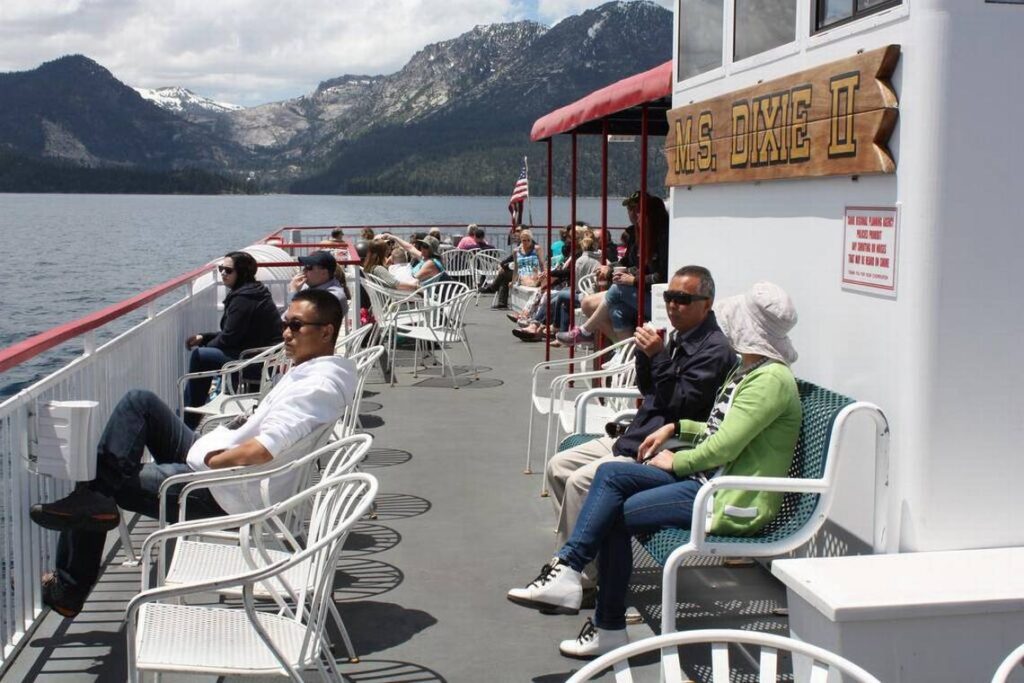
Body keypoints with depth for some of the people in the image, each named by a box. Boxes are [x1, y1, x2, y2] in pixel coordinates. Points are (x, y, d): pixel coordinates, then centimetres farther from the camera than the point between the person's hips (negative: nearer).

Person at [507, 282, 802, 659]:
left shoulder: (772, 379, -17)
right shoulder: (749, 369, 15)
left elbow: (724, 446, -23)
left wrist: (676, 462, -8)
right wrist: (676, 427, 17)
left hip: (733, 501, -9)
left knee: (615, 514, -13)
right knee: (610, 475, -6)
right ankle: (567, 570, -9)